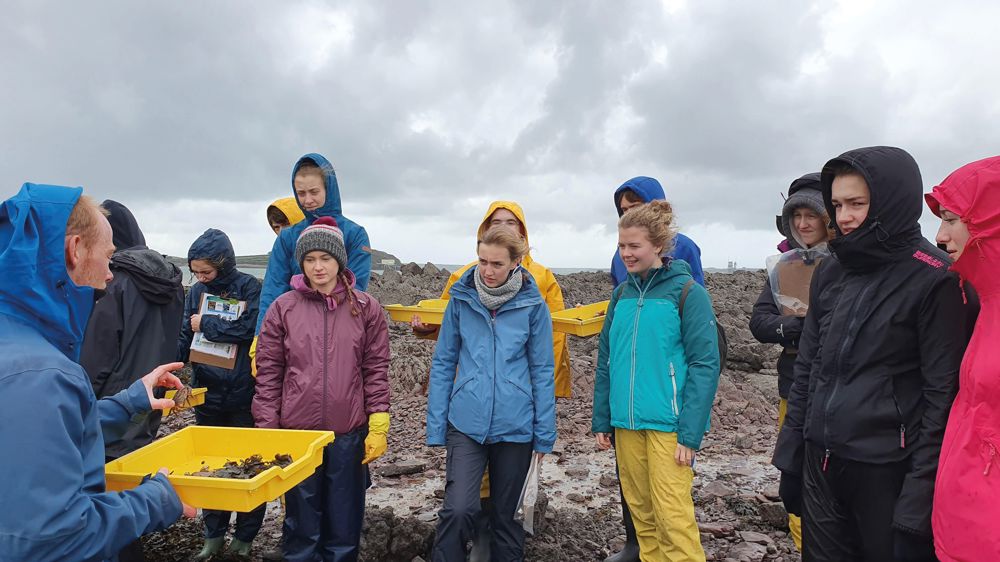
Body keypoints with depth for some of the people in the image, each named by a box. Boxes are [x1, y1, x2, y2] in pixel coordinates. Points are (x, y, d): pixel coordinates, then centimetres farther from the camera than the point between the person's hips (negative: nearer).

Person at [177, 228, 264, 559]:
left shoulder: (249, 288, -9)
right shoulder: (196, 292, 4)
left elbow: (247, 329, -22)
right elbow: (184, 339, 2)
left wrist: (205, 324, -11)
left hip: (243, 394, -4)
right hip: (207, 394, 4)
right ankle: (214, 535, 28)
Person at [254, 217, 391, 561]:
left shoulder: (366, 308, 0)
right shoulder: (283, 308, -1)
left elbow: (376, 371, 0)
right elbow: (268, 374, 2)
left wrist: (378, 427, -3)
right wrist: (267, 430, 0)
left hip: (349, 435, 0)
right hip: (296, 433, 0)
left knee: (344, 524, 13)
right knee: (301, 524, 12)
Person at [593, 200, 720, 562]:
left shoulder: (687, 292, -8)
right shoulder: (622, 293, 9)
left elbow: (705, 365, -11)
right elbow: (605, 361, 12)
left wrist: (691, 433, -15)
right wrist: (602, 421, 9)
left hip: (667, 424, -5)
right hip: (626, 423, 5)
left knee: (673, 516, -3)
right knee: (641, 511, 14)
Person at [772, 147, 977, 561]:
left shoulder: (934, 279, -10)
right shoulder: (830, 274, 7)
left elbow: (943, 394, -13)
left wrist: (920, 497, -14)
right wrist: (789, 457, 10)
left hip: (888, 471, -5)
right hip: (819, 465, 5)